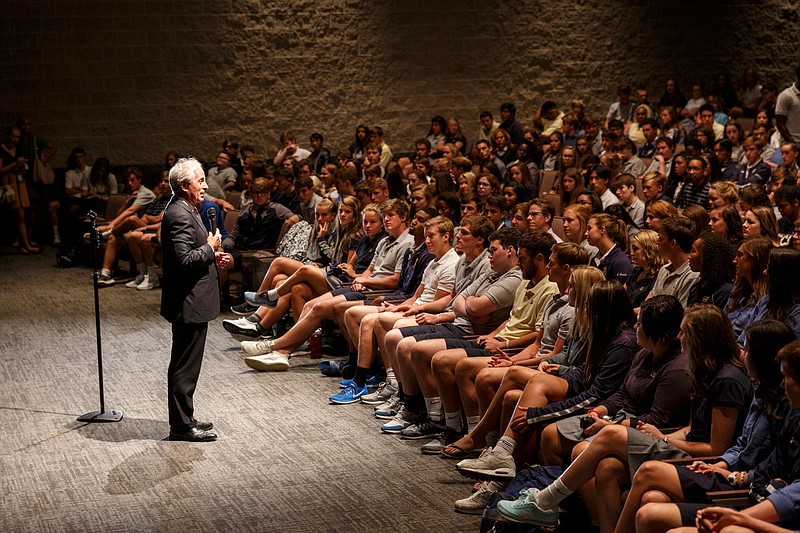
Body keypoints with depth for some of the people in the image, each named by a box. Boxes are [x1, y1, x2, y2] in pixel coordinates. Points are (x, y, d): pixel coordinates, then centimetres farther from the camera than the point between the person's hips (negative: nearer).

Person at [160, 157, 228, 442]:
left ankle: (184, 419, 27)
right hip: (189, 303, -11)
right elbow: (184, 260, -27)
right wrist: (210, 248, -14)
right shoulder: (179, 215, -20)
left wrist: (212, 256, 11)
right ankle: (181, 426, 5)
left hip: (191, 302, 11)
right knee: (185, 366, -3)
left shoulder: (184, 211, 14)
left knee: (186, 365, 18)